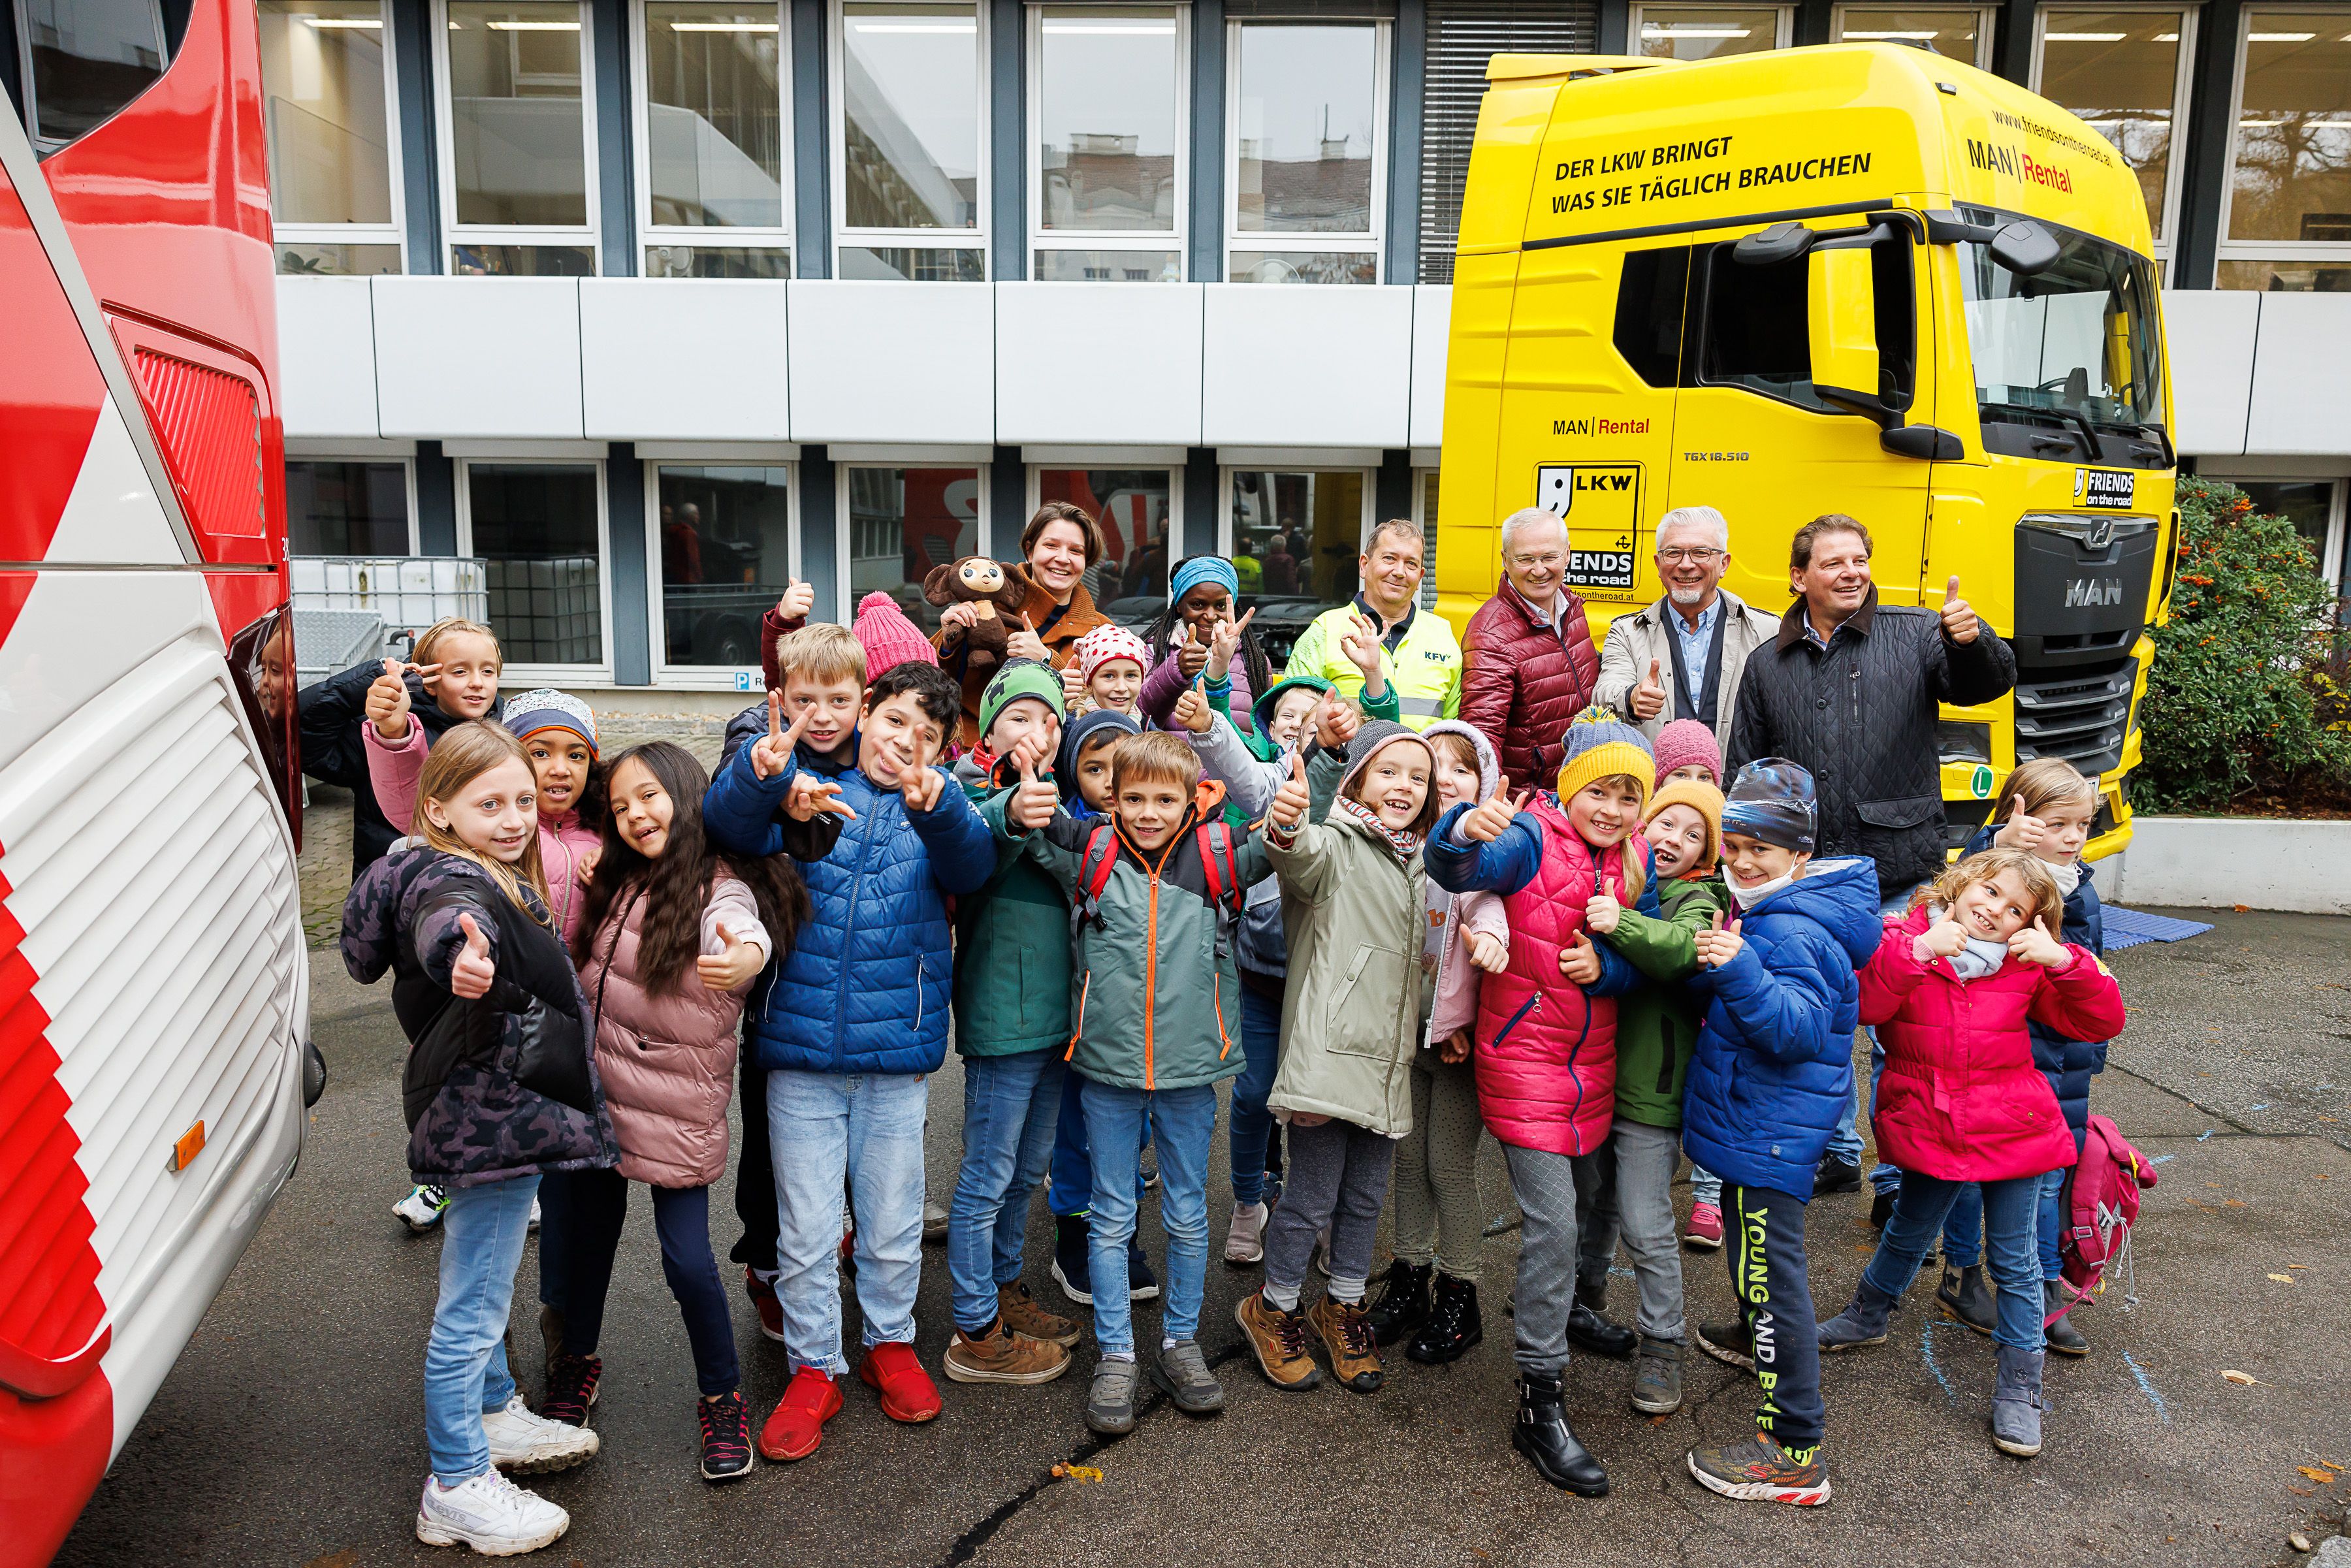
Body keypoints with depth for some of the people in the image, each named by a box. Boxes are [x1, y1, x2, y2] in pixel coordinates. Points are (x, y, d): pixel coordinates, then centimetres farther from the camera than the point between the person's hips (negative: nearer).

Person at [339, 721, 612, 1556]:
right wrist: (461, 953, -69)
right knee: (472, 1307, 1)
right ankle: (456, 1488, 13)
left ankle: (495, 1416, 44)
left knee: (483, 1288, 26)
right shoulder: (451, 880, -23)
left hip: (502, 1116, 11)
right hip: (486, 1121, -11)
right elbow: (446, 920, -49)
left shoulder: (494, 876, 8)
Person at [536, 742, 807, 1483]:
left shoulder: (722, 890, -16)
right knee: (585, 1235, 18)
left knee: (688, 1259, -4)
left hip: (676, 1108, -6)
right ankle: (577, 1363, 43)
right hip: (596, 1091, 6)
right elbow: (580, 974, 16)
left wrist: (748, 956, -63)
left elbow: (746, 932, -41)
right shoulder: (620, 885, 5)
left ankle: (723, 1399, 18)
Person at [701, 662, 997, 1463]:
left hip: (897, 1048, 1)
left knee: (893, 1219, 15)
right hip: (800, 1042, -1)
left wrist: (934, 807, -39)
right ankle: (813, 1368, 27)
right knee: (805, 1228, 8)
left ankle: (890, 1344, 38)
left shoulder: (937, 811, 4)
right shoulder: (807, 790, 0)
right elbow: (731, 823, -19)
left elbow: (971, 863, -18)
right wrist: (760, 772, -41)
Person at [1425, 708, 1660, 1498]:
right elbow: (1459, 871, -34)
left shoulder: (1634, 862, 4)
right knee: (1552, 1223, -8)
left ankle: (1572, 1308, 52)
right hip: (1524, 1059, -6)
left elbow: (1643, 962, 6)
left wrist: (1604, 967, -16)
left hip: (1594, 1061, 6)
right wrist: (1464, 834, -57)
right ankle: (1539, 1406, 3)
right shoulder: (1532, 838, -14)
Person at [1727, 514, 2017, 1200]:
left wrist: (1971, 641, -33)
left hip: (1898, 882, -3)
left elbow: (1987, 683, -11)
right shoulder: (1768, 665, 10)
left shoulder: (1915, 635, 3)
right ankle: (1836, 1153, 31)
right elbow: (1744, 775, 12)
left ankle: (1900, 1177, 15)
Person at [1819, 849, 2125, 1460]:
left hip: (2010, 1132, 1)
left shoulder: (2029, 967, -2)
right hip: (1928, 1128, 0)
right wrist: (1918, 949, -31)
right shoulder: (1904, 941, -9)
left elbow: (2101, 1023, -7)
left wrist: (2065, 961, -20)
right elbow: (1863, 1002, -24)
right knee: (1908, 1233, 19)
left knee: (2014, 1259, 9)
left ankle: (2019, 1388, 23)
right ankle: (1867, 1317, 46)